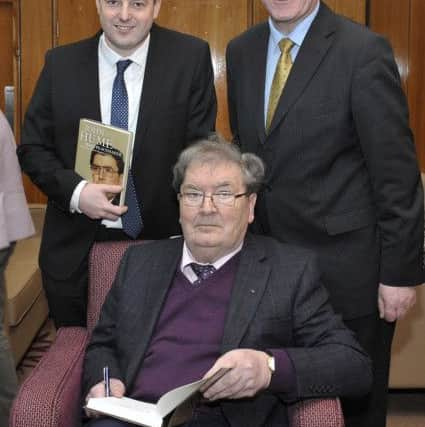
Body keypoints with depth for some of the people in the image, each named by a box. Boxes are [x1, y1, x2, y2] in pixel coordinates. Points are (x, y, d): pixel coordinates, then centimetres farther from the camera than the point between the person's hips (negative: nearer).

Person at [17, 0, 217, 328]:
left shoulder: (191, 58, -4)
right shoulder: (61, 63, 1)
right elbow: (32, 148, 3)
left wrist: (187, 234, -10)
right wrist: (75, 191, -15)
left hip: (160, 242, -1)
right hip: (75, 250, 2)